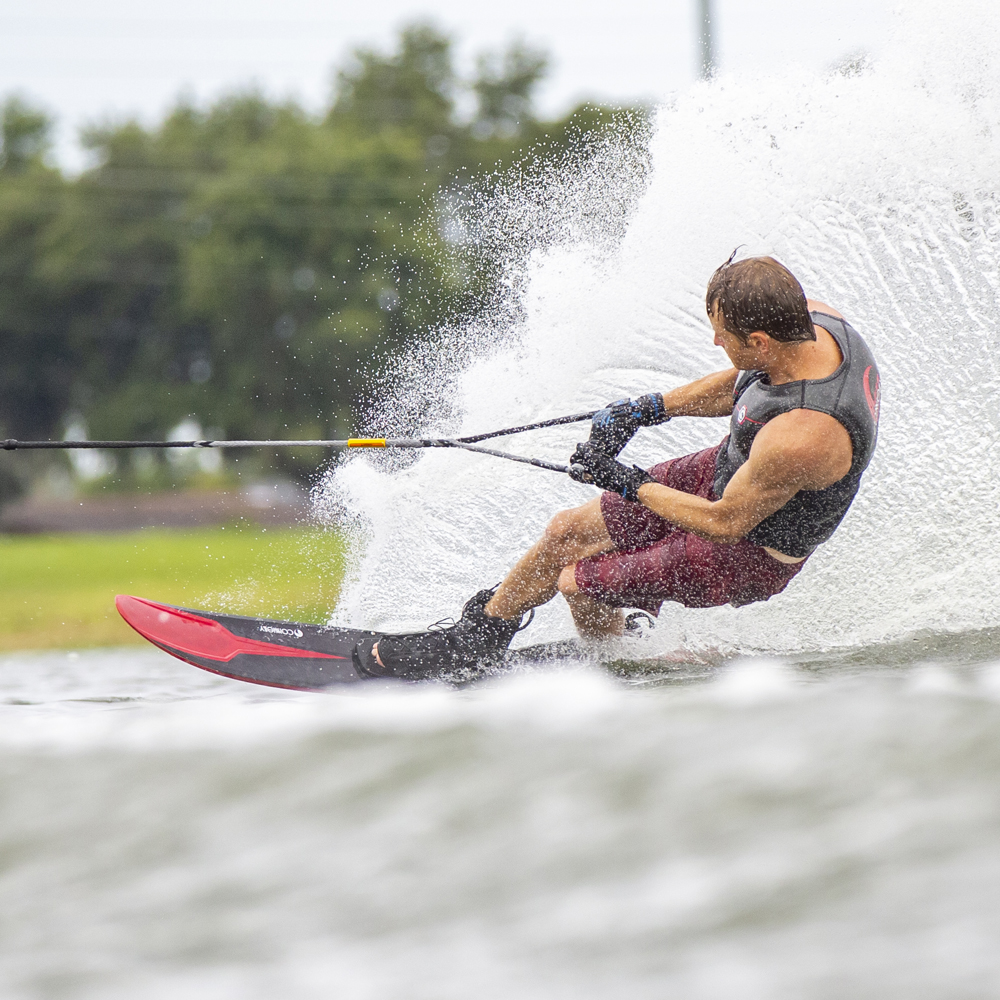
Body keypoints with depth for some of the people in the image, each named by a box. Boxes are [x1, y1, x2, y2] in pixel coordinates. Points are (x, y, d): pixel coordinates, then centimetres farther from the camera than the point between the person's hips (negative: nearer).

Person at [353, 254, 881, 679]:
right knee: (566, 532, 13)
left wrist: (629, 483, -15)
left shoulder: (802, 437, -42)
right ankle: (477, 637, 36)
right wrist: (648, 408, 2)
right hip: (726, 470, 8)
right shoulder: (810, 317, -19)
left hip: (747, 553, -8)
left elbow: (725, 522, -27)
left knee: (577, 584, 1)